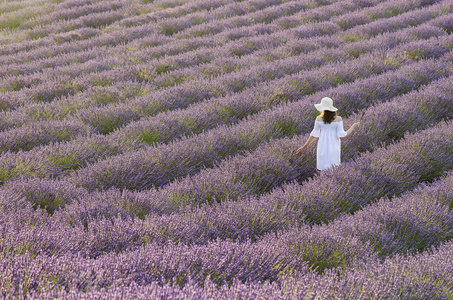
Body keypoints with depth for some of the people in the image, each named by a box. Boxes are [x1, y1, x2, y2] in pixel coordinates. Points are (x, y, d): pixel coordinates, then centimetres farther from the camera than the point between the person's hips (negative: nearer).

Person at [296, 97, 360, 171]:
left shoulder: (319, 119, -7)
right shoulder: (338, 119, -13)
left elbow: (314, 135, -3)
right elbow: (341, 136, -14)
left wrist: (304, 147, 8)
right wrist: (353, 127, -2)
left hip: (322, 148, 2)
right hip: (334, 149, -2)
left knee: (323, 171, 11)